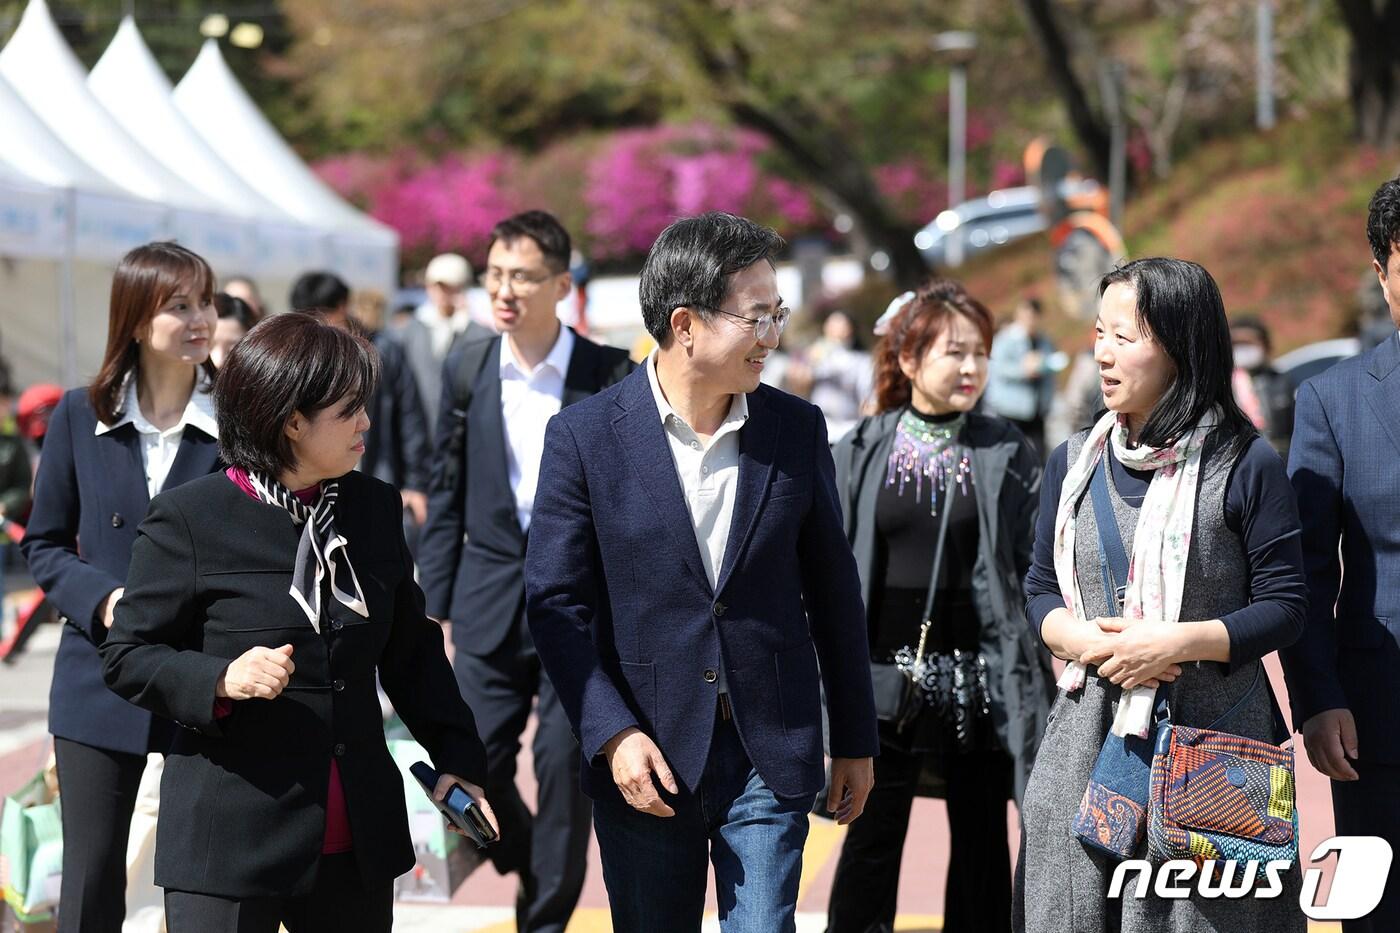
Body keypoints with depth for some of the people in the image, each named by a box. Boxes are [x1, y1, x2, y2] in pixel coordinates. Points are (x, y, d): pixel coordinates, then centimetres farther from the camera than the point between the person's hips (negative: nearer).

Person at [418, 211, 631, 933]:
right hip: (491, 602, 3)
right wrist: (434, 606, 5)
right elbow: (446, 499, 8)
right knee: (476, 762, 1)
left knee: (564, 765, -1)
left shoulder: (611, 376, -5)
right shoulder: (467, 371, 4)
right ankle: (528, 866, 30)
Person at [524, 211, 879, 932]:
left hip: (770, 756, 2)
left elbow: (831, 588, 9)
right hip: (644, 758, -1)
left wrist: (855, 740, 12)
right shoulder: (586, 436, -6)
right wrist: (612, 733, -14)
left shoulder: (797, 429, 2)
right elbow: (556, 602, -4)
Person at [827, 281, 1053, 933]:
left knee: (981, 840, 8)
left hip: (979, 677, 0)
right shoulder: (863, 450, 3)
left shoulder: (1008, 454, 1)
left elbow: (1036, 563, -1)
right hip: (884, 674, 0)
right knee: (873, 837, 3)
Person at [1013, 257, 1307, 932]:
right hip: (1087, 741, 4)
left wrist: (1180, 641, -18)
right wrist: (1087, 641, -9)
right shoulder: (1074, 463, 10)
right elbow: (1041, 592, 13)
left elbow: (1284, 607, -6)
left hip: (1211, 735, -4)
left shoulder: (1246, 465, -5)